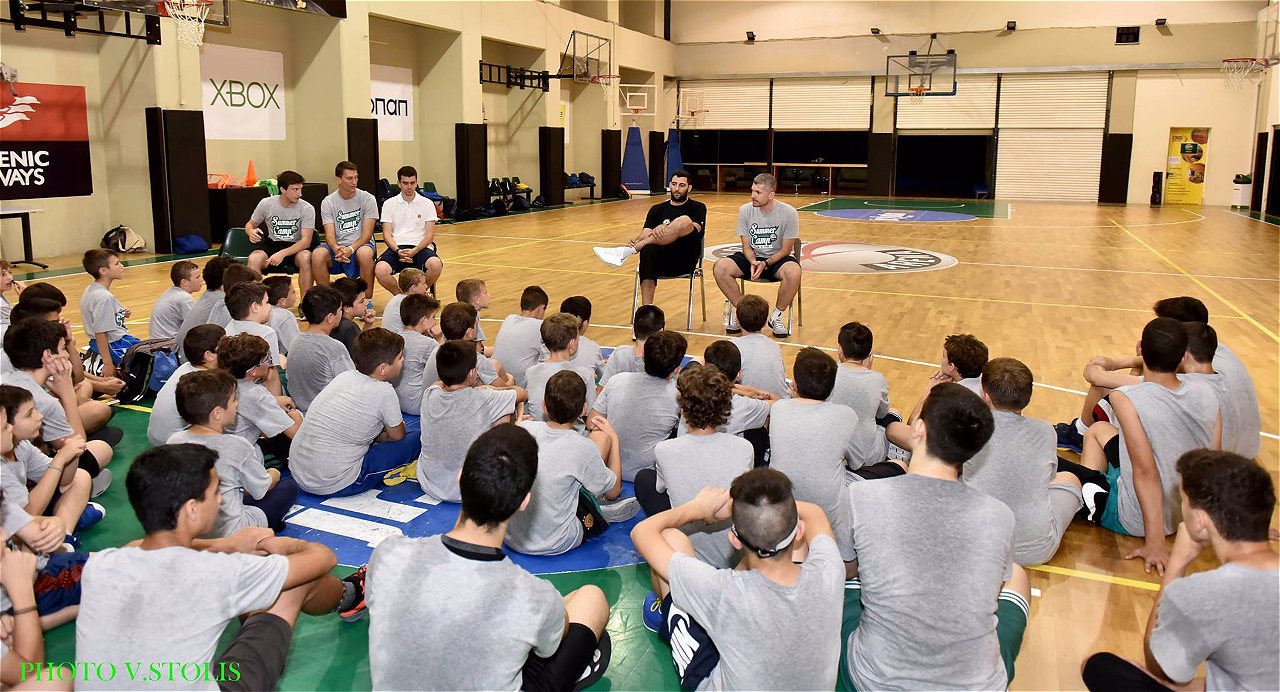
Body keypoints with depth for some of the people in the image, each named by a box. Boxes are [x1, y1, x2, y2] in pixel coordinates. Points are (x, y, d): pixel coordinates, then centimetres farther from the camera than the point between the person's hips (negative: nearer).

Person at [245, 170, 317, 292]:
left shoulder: (307, 209, -12)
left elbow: (306, 240, -18)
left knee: (305, 258, -35)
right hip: (272, 244, 2)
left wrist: (282, 253, -33)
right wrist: (251, 231, -16)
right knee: (253, 259, -29)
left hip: (296, 247, -2)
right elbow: (250, 224, 11)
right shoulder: (266, 204, -6)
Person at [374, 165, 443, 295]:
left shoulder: (427, 204, 7)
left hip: (421, 247, 0)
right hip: (397, 247, 0)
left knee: (435, 265, -35)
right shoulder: (389, 204, 10)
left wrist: (414, 251, -16)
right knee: (380, 270, -32)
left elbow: (430, 235, 1)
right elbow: (387, 234, 4)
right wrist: (398, 250, -16)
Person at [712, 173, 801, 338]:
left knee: (793, 272, -38)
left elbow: (786, 250, -10)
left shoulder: (788, 213, -14)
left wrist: (766, 264, -25)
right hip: (752, 257, 3)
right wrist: (753, 262, -22)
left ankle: (776, 316, -11)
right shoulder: (745, 210, -6)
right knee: (720, 267, -24)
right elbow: (747, 247, -1)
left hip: (778, 258, -2)